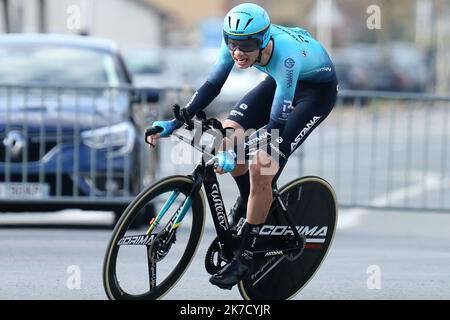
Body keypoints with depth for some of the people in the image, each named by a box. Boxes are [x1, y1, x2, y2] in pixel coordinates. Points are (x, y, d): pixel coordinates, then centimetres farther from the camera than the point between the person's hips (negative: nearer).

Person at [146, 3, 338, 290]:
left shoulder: (285, 55, -40)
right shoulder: (238, 40, -23)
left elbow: (277, 122, -40)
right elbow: (212, 85, -13)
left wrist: (236, 155, -50)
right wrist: (176, 122, -23)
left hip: (317, 88, -7)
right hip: (281, 81, 7)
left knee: (261, 169, -19)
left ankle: (246, 257, -8)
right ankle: (249, 197, 19)